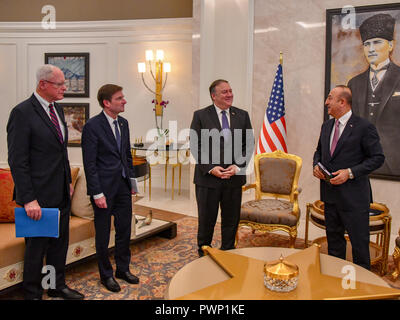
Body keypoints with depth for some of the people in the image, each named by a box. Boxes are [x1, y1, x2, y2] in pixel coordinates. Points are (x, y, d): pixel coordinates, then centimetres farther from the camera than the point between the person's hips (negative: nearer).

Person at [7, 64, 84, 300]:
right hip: (40, 195, -8)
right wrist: (28, 199, -21)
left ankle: (57, 286, 37)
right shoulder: (22, 112, -15)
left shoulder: (57, 109, 10)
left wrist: (69, 181, 14)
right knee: (37, 246, 8)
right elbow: (17, 161, -18)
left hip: (61, 193, 8)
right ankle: (33, 294, 27)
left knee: (60, 242, 19)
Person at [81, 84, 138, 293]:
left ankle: (123, 269, 33)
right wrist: (97, 193, -17)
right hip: (104, 188, -6)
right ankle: (106, 274, 26)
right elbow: (89, 163, -15)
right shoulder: (92, 126, -14)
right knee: (103, 234, 8)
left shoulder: (123, 123, 8)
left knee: (124, 230, 15)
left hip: (123, 186, 7)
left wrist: (132, 180, 12)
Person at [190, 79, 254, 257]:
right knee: (206, 220, 10)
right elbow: (195, 146, -5)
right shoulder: (200, 115, -2)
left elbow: (249, 144, 5)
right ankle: (203, 255, 29)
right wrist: (211, 168, -14)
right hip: (208, 177, -2)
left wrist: (237, 166, -8)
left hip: (234, 176, 3)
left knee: (231, 220, 12)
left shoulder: (242, 115, 7)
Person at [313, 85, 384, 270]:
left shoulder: (364, 127, -11)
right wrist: (316, 165, 1)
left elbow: (377, 157, -11)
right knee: (333, 238, 19)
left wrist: (351, 172, -20)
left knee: (359, 242, 4)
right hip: (330, 193, 7)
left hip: (353, 196, -7)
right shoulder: (326, 126, 10)